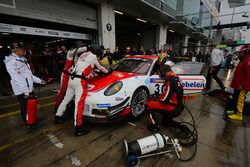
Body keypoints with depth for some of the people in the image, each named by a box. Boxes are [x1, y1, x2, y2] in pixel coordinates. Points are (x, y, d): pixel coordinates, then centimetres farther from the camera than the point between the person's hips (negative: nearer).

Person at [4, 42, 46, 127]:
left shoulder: (22, 59, 13)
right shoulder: (11, 62, -17)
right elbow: (17, 78, -22)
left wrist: (39, 80, 11)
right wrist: (25, 91, -24)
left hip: (29, 88, 9)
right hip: (22, 91, -9)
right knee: (25, 107, 5)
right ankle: (28, 123, 23)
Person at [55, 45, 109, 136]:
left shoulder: (82, 55, 22)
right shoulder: (93, 56, 2)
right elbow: (100, 67, 15)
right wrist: (107, 71, 31)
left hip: (72, 78, 9)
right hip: (79, 80, -9)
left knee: (66, 99, 19)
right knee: (79, 103, -13)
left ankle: (58, 117, 33)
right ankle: (78, 127, -11)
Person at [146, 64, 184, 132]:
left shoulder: (170, 81, -21)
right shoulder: (177, 79, 8)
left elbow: (165, 99, -23)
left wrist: (156, 98, -4)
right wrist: (158, 97, 12)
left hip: (173, 109, -10)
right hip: (179, 108, 10)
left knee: (150, 104, -7)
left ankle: (155, 126, -3)